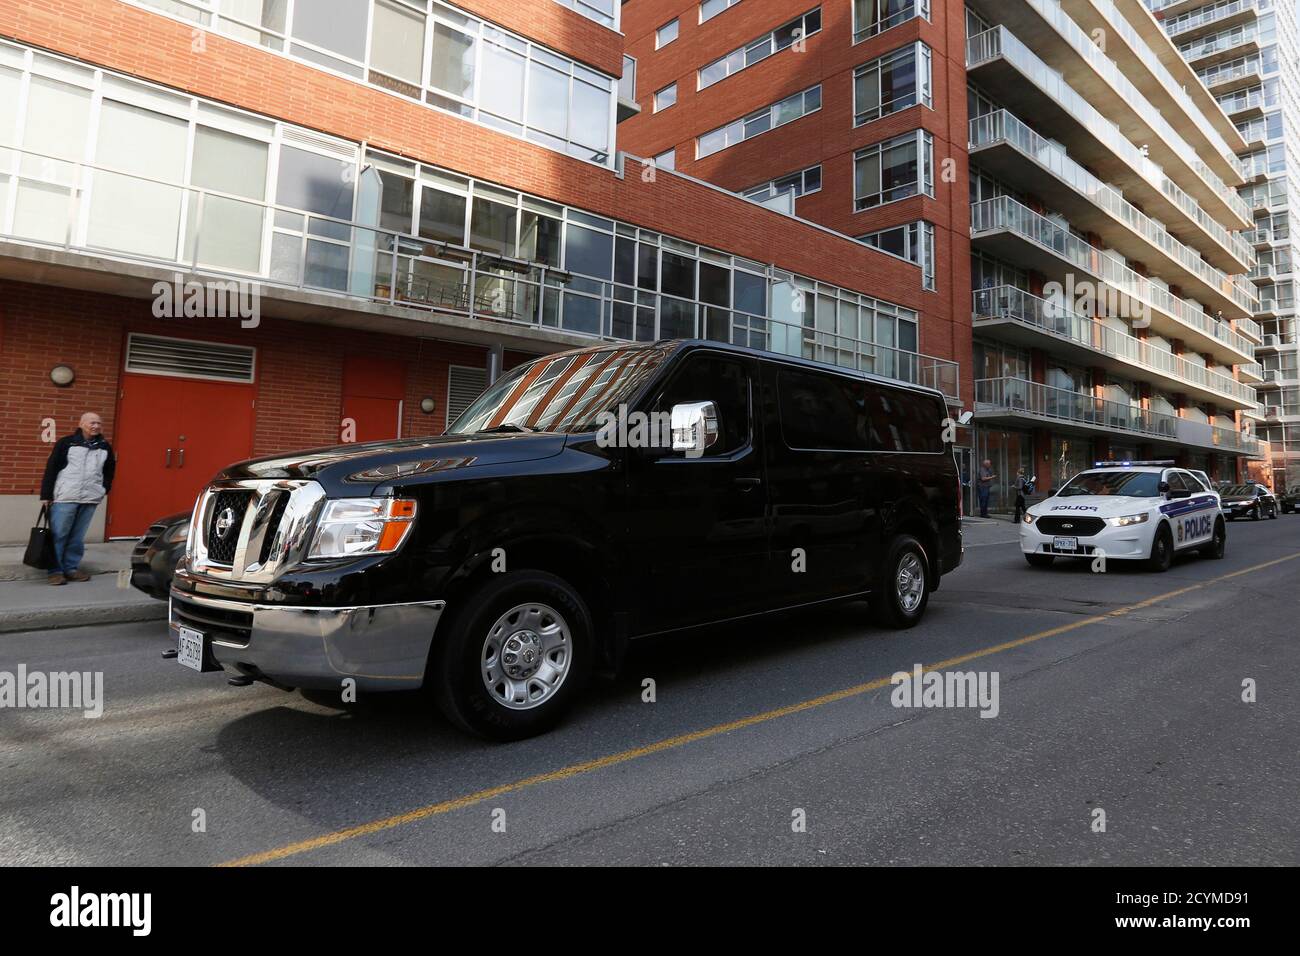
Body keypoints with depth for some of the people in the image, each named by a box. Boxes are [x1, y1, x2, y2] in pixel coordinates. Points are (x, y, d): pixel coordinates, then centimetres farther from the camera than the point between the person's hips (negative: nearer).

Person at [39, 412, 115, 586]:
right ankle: (56, 570, 8)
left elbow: (109, 470, 22)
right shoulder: (66, 443, -2)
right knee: (58, 535, 1)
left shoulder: (105, 447, 10)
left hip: (90, 499, 3)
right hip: (65, 497, -3)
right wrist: (46, 495, -4)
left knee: (78, 537, 9)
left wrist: (104, 489, 11)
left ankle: (71, 568, 18)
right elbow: (51, 469, -1)